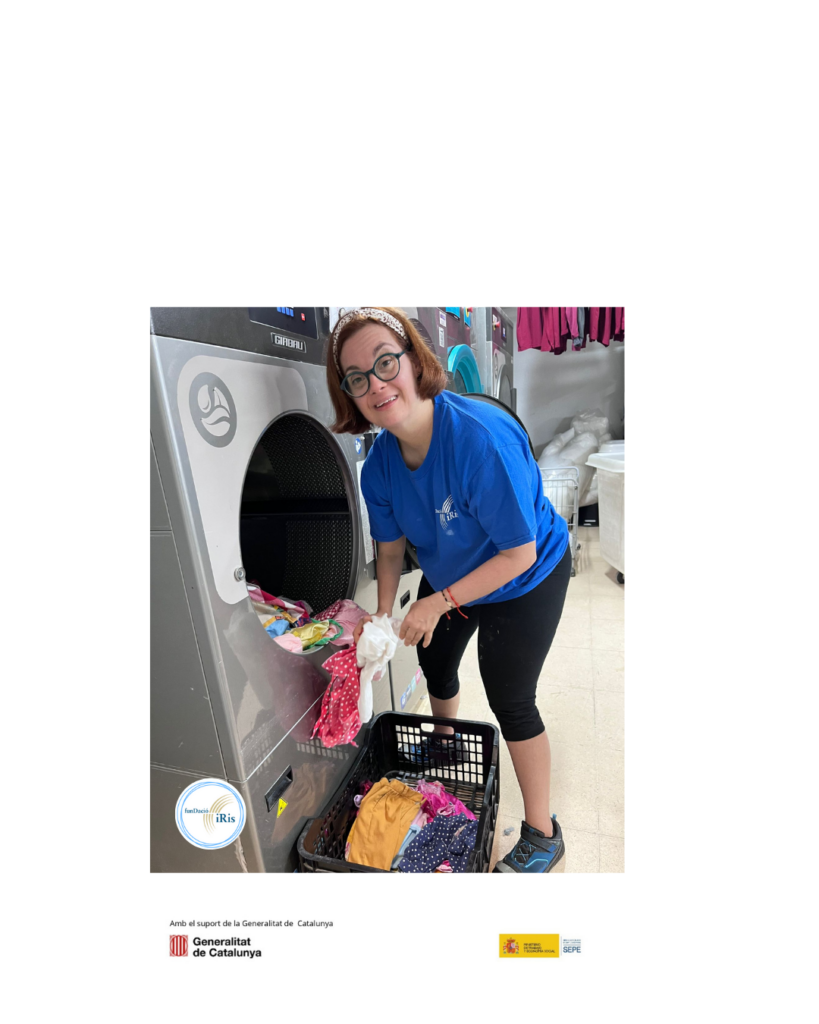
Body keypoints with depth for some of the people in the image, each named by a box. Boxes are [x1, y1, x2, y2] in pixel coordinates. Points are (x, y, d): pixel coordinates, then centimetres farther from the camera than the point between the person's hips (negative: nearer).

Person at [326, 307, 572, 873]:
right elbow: (392, 547, -2)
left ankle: (543, 836, 31)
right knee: (435, 662, 25)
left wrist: (438, 603, -25)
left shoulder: (482, 437, -38)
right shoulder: (379, 463, -16)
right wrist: (384, 615, -11)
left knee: (510, 700, 2)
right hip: (449, 576, 7)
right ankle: (446, 746, 60)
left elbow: (520, 555, -30)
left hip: (526, 583, -6)